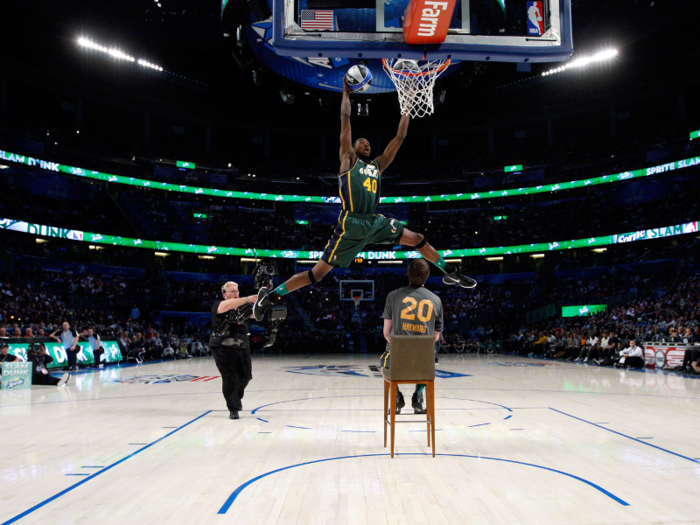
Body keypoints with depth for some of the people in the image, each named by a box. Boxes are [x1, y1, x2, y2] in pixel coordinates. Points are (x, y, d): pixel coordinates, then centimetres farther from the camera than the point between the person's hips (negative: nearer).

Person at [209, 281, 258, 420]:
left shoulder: (242, 307, 11)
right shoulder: (218, 304, -4)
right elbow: (226, 305, -27)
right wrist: (247, 299, -34)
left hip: (242, 347, 5)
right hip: (223, 348, -5)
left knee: (245, 376, 11)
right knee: (229, 377, -7)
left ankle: (236, 396, 41)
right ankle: (233, 409, 5)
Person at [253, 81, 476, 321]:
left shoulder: (378, 165, 19)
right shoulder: (348, 160, 6)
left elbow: (399, 138, 20)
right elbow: (345, 121, 1)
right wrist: (346, 93, 7)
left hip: (376, 222, 6)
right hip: (351, 225, -6)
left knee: (418, 239, 8)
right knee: (318, 273, -6)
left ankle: (450, 273, 25)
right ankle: (269, 296, 5)